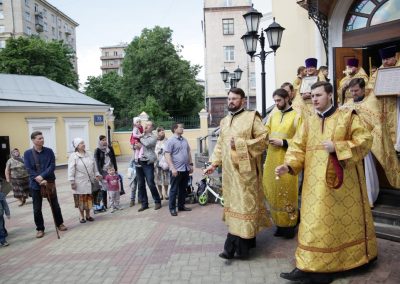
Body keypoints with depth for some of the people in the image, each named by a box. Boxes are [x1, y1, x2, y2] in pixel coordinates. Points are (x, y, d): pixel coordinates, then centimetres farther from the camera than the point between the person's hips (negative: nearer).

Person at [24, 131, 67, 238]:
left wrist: (42, 176, -20)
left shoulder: (49, 151, -2)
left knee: (55, 205, 11)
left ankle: (60, 224, 29)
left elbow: (52, 166, -8)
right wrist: (39, 180, -17)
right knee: (37, 208, 7)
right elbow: (29, 170, -9)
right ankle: (40, 229, 22)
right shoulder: (27, 153, -4)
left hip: (50, 182, 1)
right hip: (35, 184, 0)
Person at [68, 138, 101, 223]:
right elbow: (71, 170, -11)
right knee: (81, 199, 5)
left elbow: (94, 166, 14)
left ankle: (88, 215, 24)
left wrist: (97, 174, 10)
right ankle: (82, 216, 19)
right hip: (80, 182, -4)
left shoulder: (88, 155, 7)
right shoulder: (73, 156, -8)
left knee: (89, 198, 10)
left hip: (89, 181, 4)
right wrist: (72, 182, -13)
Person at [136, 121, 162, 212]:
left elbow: (147, 143, -17)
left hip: (148, 163, -5)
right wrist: (137, 145, -6)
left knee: (151, 184, -6)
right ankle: (144, 204, 17)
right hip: (138, 162, 5)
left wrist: (140, 139, -2)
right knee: (140, 185, 7)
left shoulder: (153, 137, 1)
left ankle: (157, 202, 11)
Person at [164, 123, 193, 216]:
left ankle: (181, 205, 25)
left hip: (186, 169, 7)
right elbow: (167, 155, -14)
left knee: (183, 189, 14)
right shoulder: (170, 141, -9)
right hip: (176, 170, -7)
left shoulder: (184, 140, 13)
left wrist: (191, 164, 16)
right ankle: (172, 208, 10)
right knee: (174, 190, 1)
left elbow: (189, 152, 21)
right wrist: (172, 168, -20)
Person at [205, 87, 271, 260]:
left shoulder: (252, 117, -3)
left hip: (245, 169, -7)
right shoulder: (224, 121, 16)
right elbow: (220, 145, 18)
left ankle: (234, 247, -3)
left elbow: (263, 139, -10)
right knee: (234, 203, 10)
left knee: (244, 204, -5)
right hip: (229, 170, 7)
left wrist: (240, 143, -16)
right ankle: (247, 241, 22)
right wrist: (214, 163, 9)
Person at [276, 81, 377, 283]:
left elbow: (364, 140, -7)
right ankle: (310, 267, 6)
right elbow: (298, 147, 2)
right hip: (316, 183, 3)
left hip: (343, 181, -3)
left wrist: (337, 147, -17)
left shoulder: (347, 116, -1)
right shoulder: (308, 123, 9)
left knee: (344, 220, 11)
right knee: (316, 223, 2)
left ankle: (352, 258, 32)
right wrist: (288, 165, -16)